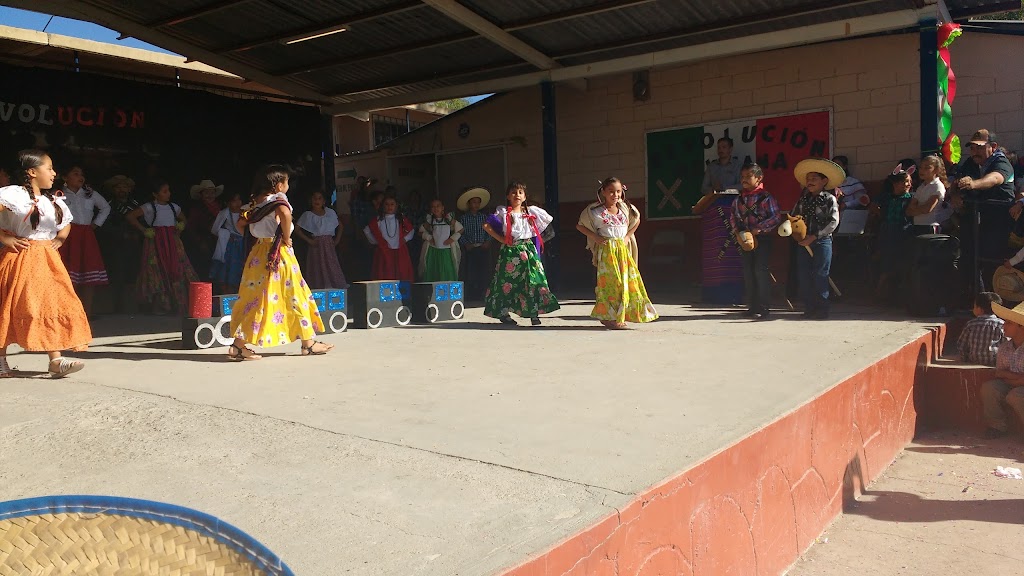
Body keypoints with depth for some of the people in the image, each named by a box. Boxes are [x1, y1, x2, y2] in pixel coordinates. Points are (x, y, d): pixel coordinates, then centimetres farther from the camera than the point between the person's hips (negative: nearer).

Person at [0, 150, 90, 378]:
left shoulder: (54, 201, 14)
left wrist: (59, 240, 14)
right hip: (20, 259, -6)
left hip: (47, 261, 6)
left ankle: (56, 360, -6)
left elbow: (66, 223, 31)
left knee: (54, 306, -4)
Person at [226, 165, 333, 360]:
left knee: (256, 297, 9)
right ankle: (308, 343, 9)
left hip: (258, 254, 7)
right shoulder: (278, 199, -10)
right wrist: (286, 238, -19)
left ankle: (239, 345, 5)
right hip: (278, 254, -7)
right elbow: (285, 214, -32)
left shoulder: (255, 202, 11)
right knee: (294, 295, 1)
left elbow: (240, 223, 18)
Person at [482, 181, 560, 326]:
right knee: (507, 282, -2)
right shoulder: (503, 212, 2)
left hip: (528, 250, 2)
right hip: (510, 251, -2)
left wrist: (536, 240, 13)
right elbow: (486, 226, -2)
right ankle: (503, 313, 7)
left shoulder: (531, 211, 10)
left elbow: (548, 220, 19)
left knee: (533, 280, -6)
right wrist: (500, 239, -5)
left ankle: (534, 313, -1)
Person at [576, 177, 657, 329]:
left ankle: (619, 318, 12)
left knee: (627, 280, 2)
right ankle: (609, 318, -2)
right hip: (606, 250, -4)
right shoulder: (594, 211, -3)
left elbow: (636, 221, 24)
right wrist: (595, 237, -7)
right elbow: (580, 226, 5)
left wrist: (628, 236, 9)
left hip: (623, 249, 4)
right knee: (609, 281, -7)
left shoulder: (626, 208, 7)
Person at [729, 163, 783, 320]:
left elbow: (776, 217, -14)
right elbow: (733, 216, 16)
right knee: (748, 272, 9)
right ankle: (753, 307, 18)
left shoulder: (766, 197, -10)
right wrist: (737, 231, 0)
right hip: (746, 239, 6)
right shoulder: (739, 199, 8)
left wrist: (758, 229, -19)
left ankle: (764, 308, -3)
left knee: (761, 270, -10)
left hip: (763, 238, -6)